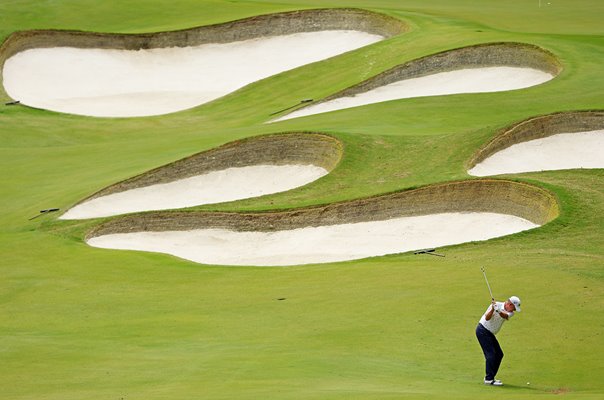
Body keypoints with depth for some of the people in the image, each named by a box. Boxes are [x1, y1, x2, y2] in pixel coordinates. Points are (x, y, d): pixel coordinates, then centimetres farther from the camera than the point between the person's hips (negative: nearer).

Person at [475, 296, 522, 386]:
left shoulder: (510, 313, 0)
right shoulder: (496, 305, -16)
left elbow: (505, 316, -25)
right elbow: (487, 318, -25)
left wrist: (498, 311, -45)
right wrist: (492, 309, -42)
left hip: (490, 334, 8)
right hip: (483, 330, -8)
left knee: (499, 354, 8)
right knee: (491, 354, -14)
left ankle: (490, 377, 16)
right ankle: (489, 379, -10)